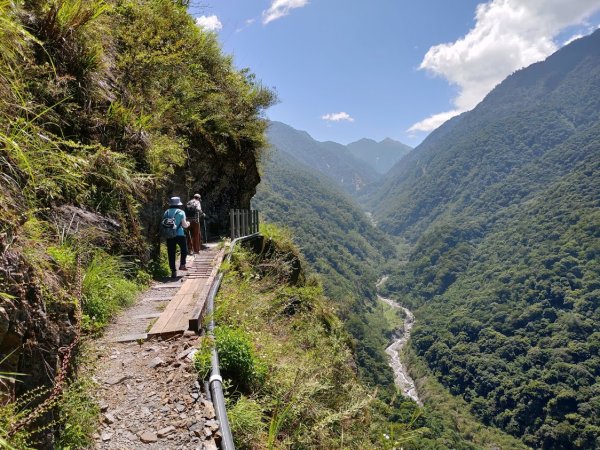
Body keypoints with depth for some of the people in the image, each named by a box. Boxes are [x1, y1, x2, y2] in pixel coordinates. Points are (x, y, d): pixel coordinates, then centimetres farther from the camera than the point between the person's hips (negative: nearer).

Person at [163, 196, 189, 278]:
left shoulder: (166, 212, 9)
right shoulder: (181, 212, -2)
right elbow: (184, 225, -5)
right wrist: (188, 224, 16)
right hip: (179, 235, -3)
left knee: (171, 254, 5)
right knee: (184, 250, 21)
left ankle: (173, 271, 5)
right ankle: (182, 265, 13)